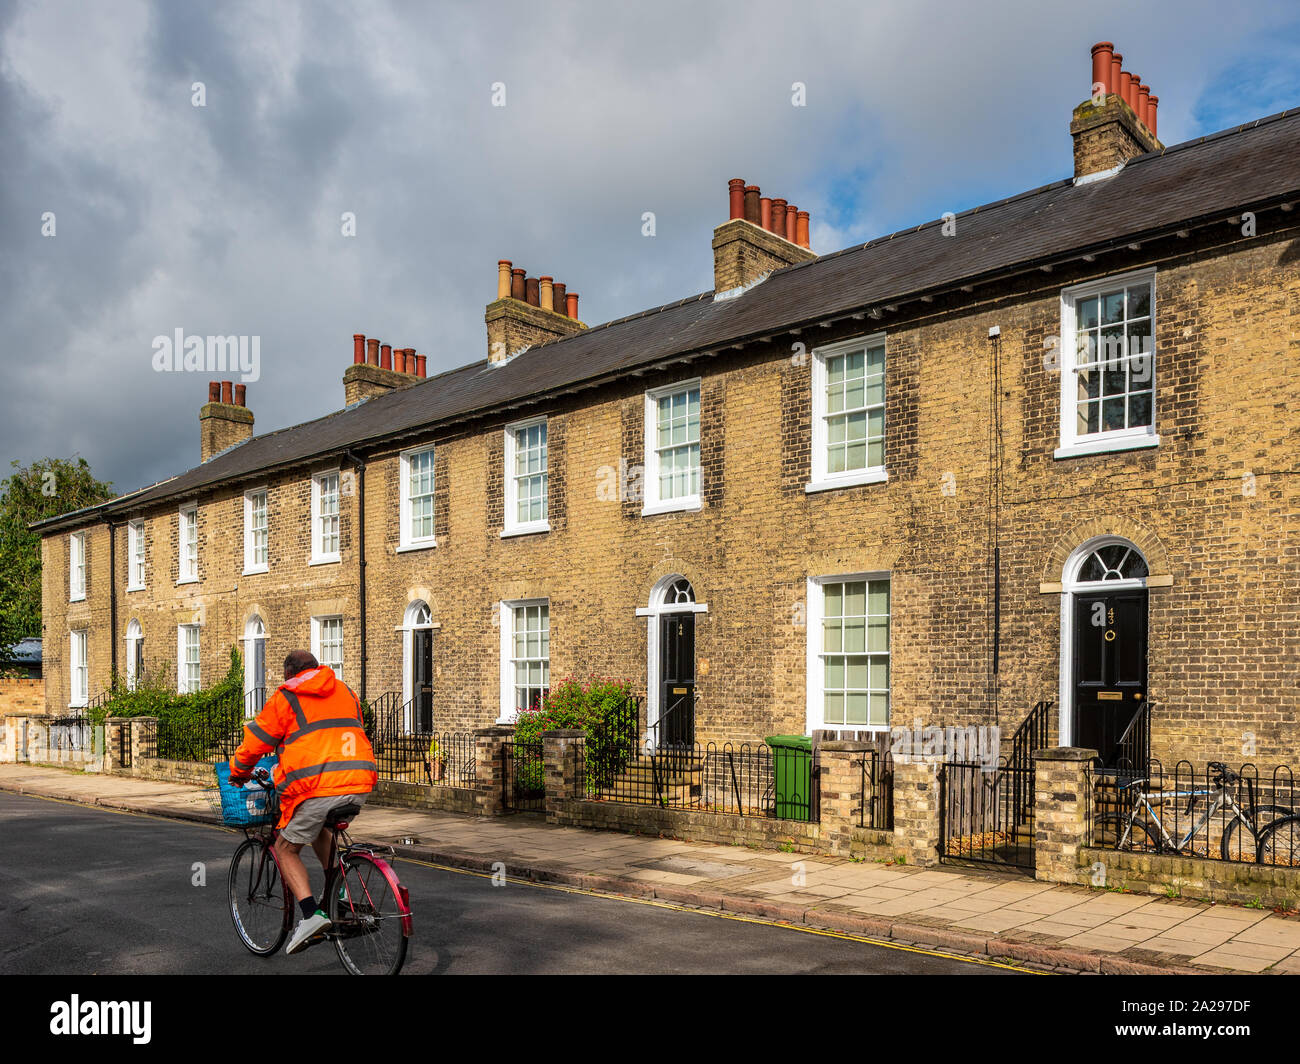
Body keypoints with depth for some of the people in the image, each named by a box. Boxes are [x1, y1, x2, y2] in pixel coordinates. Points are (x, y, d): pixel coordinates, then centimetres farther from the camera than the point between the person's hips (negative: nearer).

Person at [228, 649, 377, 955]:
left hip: (316, 785, -5)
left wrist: (238, 772, 30)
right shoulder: (346, 692, 22)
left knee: (286, 849, 14)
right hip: (359, 784, 6)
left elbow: (255, 742, 11)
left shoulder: (285, 698, 7)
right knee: (321, 828, 33)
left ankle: (311, 913, -4)